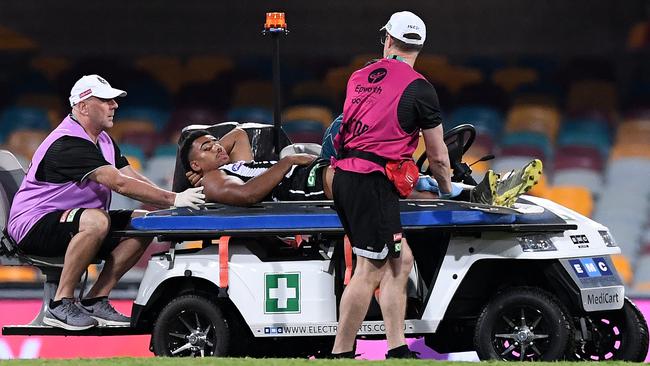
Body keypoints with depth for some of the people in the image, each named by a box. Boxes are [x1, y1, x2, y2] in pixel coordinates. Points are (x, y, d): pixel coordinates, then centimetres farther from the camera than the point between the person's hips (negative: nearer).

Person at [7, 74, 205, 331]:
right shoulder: (68, 144, -21)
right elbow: (120, 184, -29)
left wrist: (172, 202, -11)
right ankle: (60, 304, -27)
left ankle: (95, 301, -6)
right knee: (96, 220, -38)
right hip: (33, 225, -10)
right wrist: (172, 199, -28)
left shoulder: (103, 141, 13)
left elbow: (134, 179, 6)